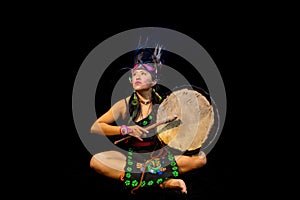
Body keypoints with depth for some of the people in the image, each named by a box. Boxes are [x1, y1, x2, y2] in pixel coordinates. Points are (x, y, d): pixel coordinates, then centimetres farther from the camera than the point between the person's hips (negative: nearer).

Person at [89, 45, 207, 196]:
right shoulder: (125, 105, -4)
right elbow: (95, 128, -6)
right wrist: (125, 129, -18)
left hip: (161, 156, 1)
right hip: (132, 157, 0)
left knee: (200, 158, -21)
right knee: (95, 161, -26)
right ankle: (163, 182, -27)